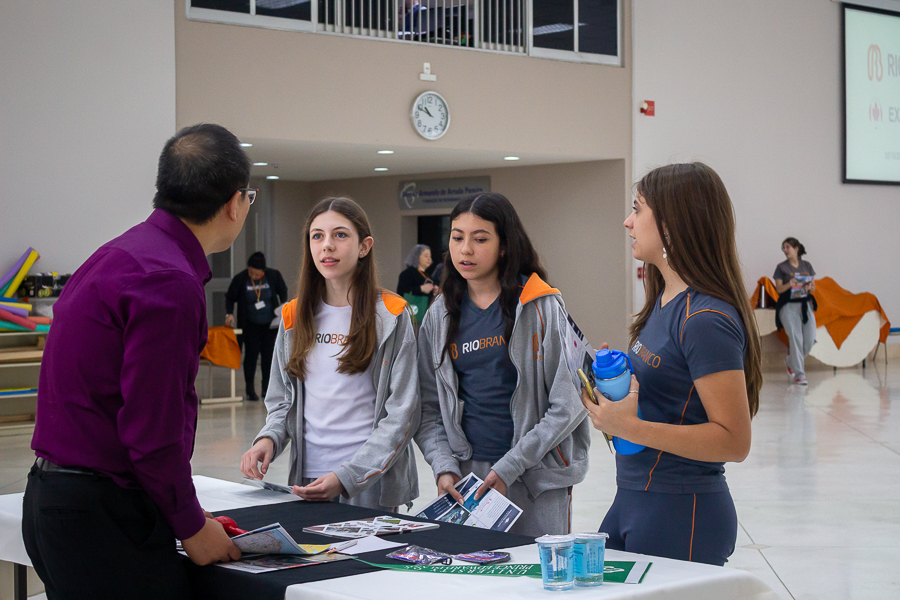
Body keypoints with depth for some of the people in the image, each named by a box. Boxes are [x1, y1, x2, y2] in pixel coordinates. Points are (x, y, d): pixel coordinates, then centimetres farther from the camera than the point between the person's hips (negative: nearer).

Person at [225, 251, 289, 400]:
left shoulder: (273, 276, -10)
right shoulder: (240, 279, -13)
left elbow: (283, 291, 7)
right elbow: (230, 297, -2)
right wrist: (229, 314, -16)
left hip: (269, 323, 2)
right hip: (250, 325, -2)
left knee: (268, 354, 4)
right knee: (251, 353, -6)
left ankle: (266, 389, 13)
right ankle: (250, 390, 1)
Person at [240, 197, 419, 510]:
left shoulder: (390, 316, -5)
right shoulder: (296, 316, 8)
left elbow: (401, 414, -9)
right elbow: (282, 400, 15)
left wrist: (347, 477, -19)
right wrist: (268, 439, -8)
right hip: (307, 478, 4)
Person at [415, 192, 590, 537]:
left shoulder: (541, 307, -5)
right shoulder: (441, 315, 7)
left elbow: (566, 405, -9)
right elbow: (429, 408, 8)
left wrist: (509, 467, -13)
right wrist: (444, 467, -8)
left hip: (536, 476, -3)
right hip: (466, 474, 3)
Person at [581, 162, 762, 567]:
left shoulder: (705, 319, -18)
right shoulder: (664, 303, 11)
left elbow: (734, 441, -22)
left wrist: (630, 427, -26)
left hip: (683, 516, -9)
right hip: (633, 500, 9)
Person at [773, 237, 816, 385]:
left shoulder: (806, 266, 13)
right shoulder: (782, 267, 5)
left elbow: (813, 288, 13)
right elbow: (778, 289, -1)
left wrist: (809, 287, -10)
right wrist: (789, 285, -20)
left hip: (805, 305, 3)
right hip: (789, 305, -3)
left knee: (810, 339, -2)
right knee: (795, 339, -12)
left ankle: (790, 361, 24)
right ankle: (799, 375, -8)